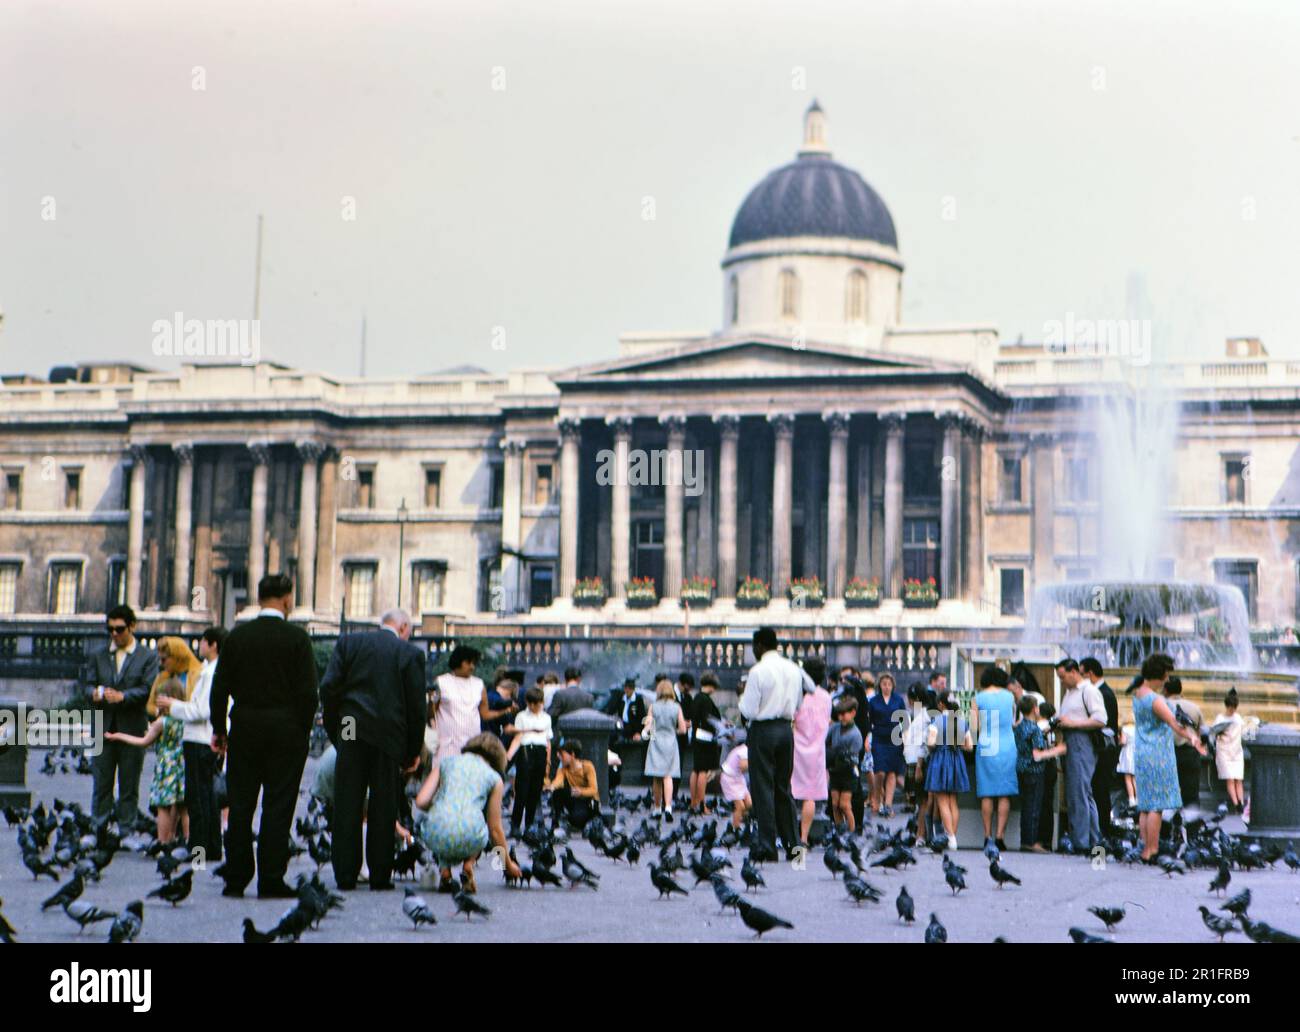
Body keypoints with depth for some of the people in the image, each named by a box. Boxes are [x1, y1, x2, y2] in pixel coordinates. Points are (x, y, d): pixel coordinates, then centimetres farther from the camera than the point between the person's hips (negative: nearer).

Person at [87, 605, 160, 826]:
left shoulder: (148, 656, 2)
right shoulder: (100, 656, 14)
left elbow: (149, 689, -7)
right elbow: (89, 685, 11)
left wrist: (122, 696, -21)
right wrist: (94, 693, -12)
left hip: (132, 728, -3)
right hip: (103, 728, 3)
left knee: (129, 786, 3)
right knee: (101, 784, 3)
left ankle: (126, 831, 8)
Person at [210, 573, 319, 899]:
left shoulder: (238, 636, 2)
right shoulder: (297, 638, -6)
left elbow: (220, 686, 3)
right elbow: (307, 692, -9)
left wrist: (218, 729, 10)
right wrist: (302, 732, 1)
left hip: (244, 729, 3)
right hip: (285, 731, -3)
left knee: (240, 805, 9)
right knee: (278, 807, 1)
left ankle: (236, 878, 11)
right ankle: (271, 881, 0)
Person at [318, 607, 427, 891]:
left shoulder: (348, 643, 6)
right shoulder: (411, 653, 2)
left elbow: (328, 687, 0)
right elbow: (416, 706, 0)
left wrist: (334, 729, 9)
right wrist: (413, 751, 9)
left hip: (352, 736, 1)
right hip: (390, 737, -1)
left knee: (347, 807, 5)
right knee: (384, 809, 6)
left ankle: (345, 875, 6)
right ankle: (380, 876, 7)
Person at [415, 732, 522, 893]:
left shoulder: (446, 762, 23)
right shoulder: (494, 777, 20)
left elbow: (421, 802, 13)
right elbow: (495, 829, 25)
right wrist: (508, 863, 39)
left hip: (436, 837, 1)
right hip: (468, 838, -1)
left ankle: (444, 869, 12)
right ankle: (468, 864, 8)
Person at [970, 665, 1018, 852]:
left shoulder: (978, 698, 0)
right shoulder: (1009, 696, 3)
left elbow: (973, 728, -2)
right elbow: (1013, 723, 11)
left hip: (985, 750, 0)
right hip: (1006, 750, 0)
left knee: (986, 794, 4)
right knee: (1004, 795, 2)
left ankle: (988, 836, 4)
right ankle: (999, 835, -5)